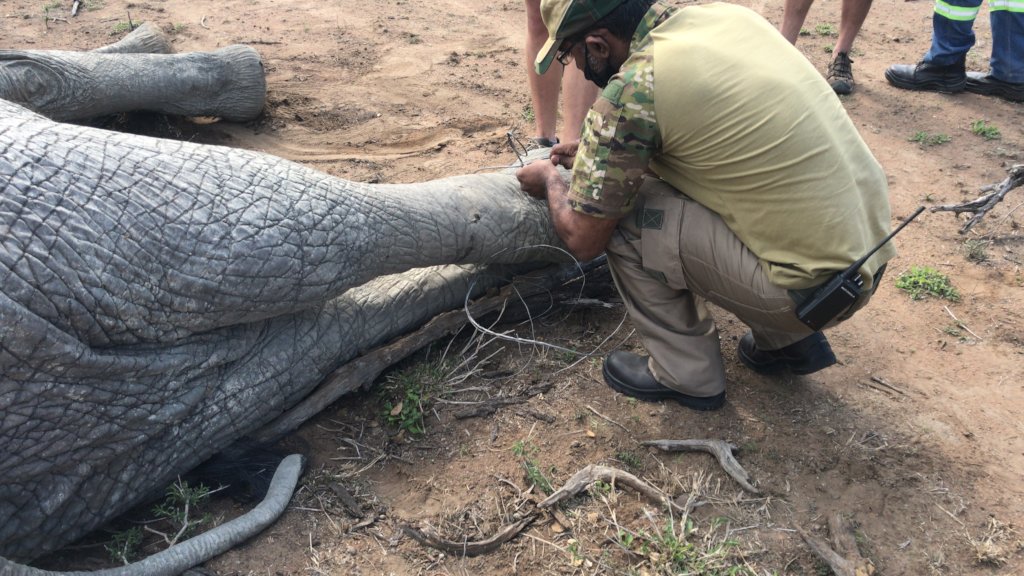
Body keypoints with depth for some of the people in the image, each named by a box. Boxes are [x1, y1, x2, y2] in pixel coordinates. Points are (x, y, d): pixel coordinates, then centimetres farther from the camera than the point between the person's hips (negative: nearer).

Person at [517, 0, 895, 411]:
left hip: (815, 286, -8)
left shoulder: (631, 91, -18)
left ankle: (687, 375, 12)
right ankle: (789, 340, 25)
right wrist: (598, 152, 26)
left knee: (620, 221, -6)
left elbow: (582, 239, -8)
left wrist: (550, 180, 12)